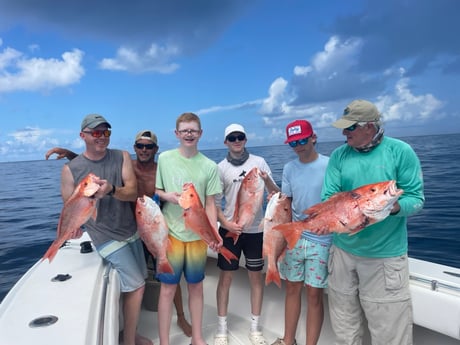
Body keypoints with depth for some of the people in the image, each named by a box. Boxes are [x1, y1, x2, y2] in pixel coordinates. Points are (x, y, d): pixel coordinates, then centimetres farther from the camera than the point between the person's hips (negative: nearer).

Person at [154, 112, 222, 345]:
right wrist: (168, 196, -16)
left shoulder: (210, 166, -1)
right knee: (168, 289, 5)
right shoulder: (164, 158, -2)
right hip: (171, 233, -1)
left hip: (198, 234, 1)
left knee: (196, 286, 14)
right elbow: (155, 191, 5)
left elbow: (209, 204, 1)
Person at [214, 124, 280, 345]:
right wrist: (225, 223, -14)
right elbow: (214, 202, 0)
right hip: (230, 229, 0)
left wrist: (267, 181, -21)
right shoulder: (221, 167, -1)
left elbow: (275, 195, -1)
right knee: (225, 277, 7)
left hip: (255, 229, 1)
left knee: (256, 276, 10)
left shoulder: (259, 161, -1)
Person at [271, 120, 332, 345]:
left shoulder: (329, 165, -10)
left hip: (321, 240, -4)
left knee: (314, 294, 5)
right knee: (292, 288, 15)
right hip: (294, 237, 4)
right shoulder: (289, 168, 4)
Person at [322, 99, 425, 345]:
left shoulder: (400, 151, -7)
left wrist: (392, 207, -28)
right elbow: (329, 198, -1)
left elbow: (416, 198, -7)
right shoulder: (339, 155, 1)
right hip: (342, 249, 3)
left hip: (386, 254, -3)